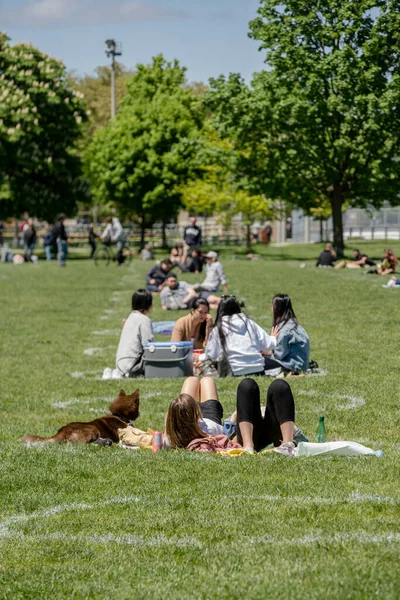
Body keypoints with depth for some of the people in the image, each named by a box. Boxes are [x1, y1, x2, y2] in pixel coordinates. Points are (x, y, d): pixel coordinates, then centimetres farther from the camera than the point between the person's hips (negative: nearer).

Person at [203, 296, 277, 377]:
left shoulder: (218, 329, 4)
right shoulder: (249, 322, 12)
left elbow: (211, 356, 4)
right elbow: (267, 345, 14)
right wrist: (273, 338, 37)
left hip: (238, 374, -3)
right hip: (259, 371, 3)